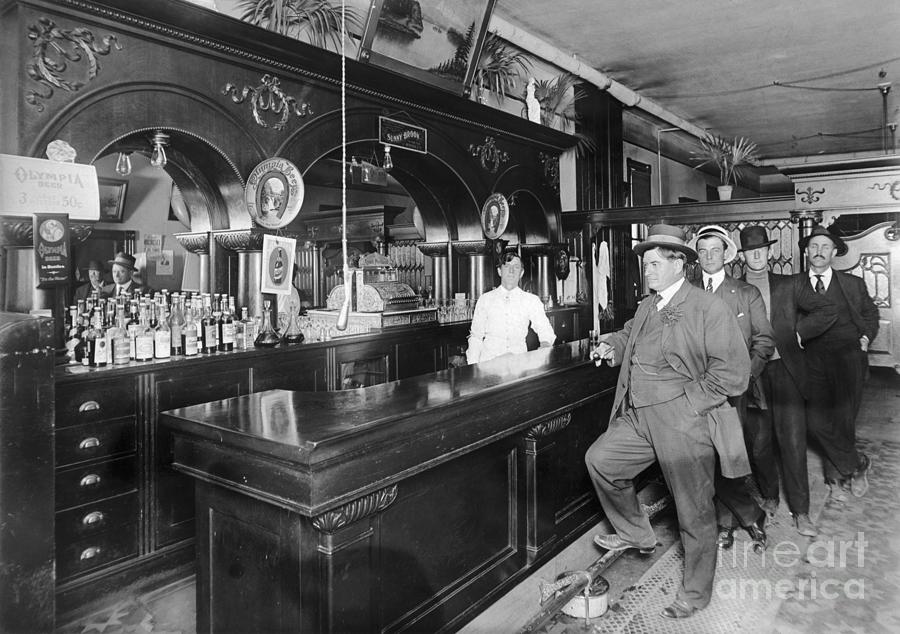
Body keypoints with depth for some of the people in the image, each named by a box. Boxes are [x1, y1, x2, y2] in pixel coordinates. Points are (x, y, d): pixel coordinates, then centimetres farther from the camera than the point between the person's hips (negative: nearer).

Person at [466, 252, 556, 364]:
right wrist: (473, 367, -2)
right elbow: (475, 336, 9)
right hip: (488, 361, -1)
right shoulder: (485, 299, 9)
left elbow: (546, 331, 4)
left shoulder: (532, 300, 10)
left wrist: (545, 345, -18)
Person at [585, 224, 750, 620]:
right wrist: (613, 345, 10)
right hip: (638, 417, 7)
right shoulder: (646, 306, 12)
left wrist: (684, 402, -18)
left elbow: (732, 373, -15)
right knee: (600, 460, 7)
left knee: (694, 512, 6)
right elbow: (630, 335, 33)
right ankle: (636, 534, 28)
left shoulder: (710, 309, -12)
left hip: (684, 424, -7)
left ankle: (696, 592, 28)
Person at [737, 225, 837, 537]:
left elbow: (828, 311, 3)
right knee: (760, 443, 8)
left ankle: (800, 511, 9)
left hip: (786, 372, 0)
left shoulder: (791, 285, 6)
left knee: (793, 442, -1)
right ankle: (769, 498, 28)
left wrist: (798, 334, -3)